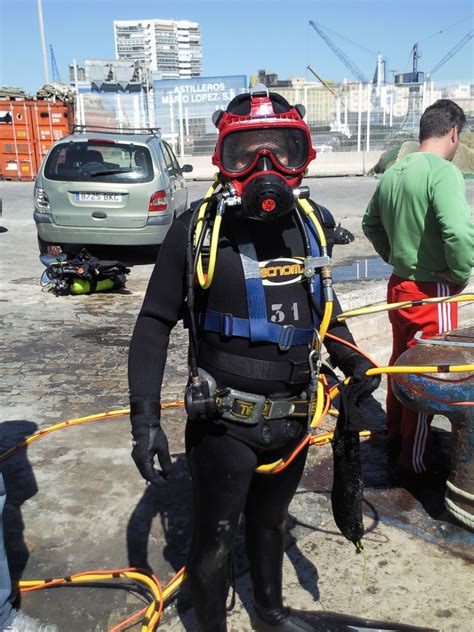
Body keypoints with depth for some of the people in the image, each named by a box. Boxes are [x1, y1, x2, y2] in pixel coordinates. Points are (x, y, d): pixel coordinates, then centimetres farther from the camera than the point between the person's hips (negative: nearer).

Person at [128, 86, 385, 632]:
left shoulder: (310, 224, -1)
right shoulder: (198, 229, -15)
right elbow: (154, 325, -9)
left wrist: (353, 363, 11)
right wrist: (145, 418, -13)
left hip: (292, 419, 5)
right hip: (224, 424, -4)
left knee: (269, 522, 26)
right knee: (214, 542, 12)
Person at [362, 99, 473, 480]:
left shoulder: (394, 172, 6)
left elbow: (370, 224, 18)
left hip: (399, 284, 8)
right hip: (432, 291, -8)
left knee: (402, 363, 21)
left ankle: (396, 438, 38)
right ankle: (414, 461, 17)